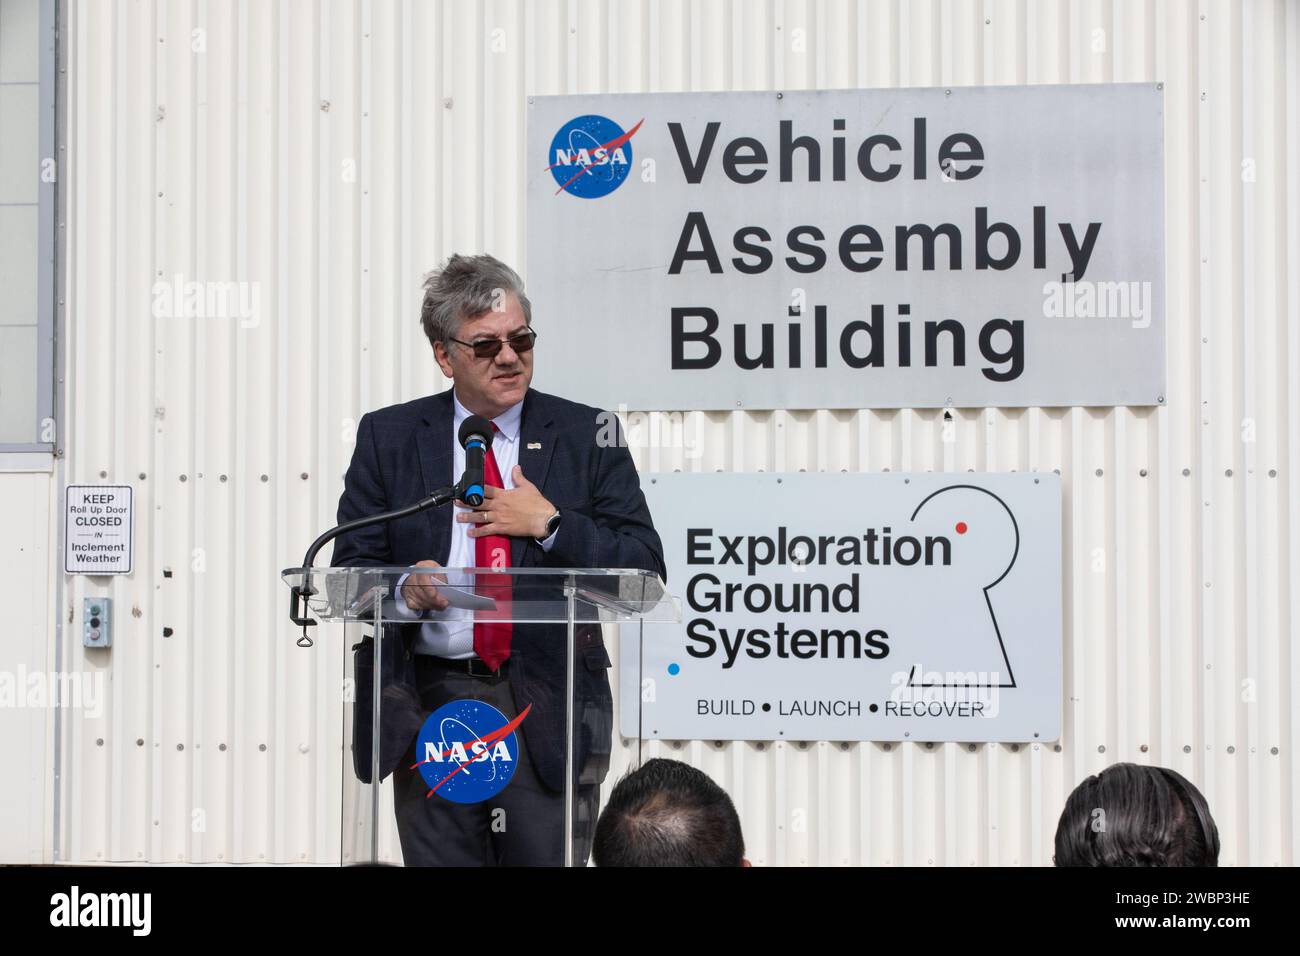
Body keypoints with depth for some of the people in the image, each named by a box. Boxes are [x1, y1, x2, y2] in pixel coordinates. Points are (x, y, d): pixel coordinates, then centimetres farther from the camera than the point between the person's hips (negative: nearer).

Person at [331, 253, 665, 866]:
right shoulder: (387, 437, 8)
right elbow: (351, 571, 5)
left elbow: (645, 572, 1)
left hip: (548, 705, -1)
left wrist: (551, 525, -11)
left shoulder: (586, 435, 5)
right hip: (429, 706, 1)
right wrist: (403, 591, -16)